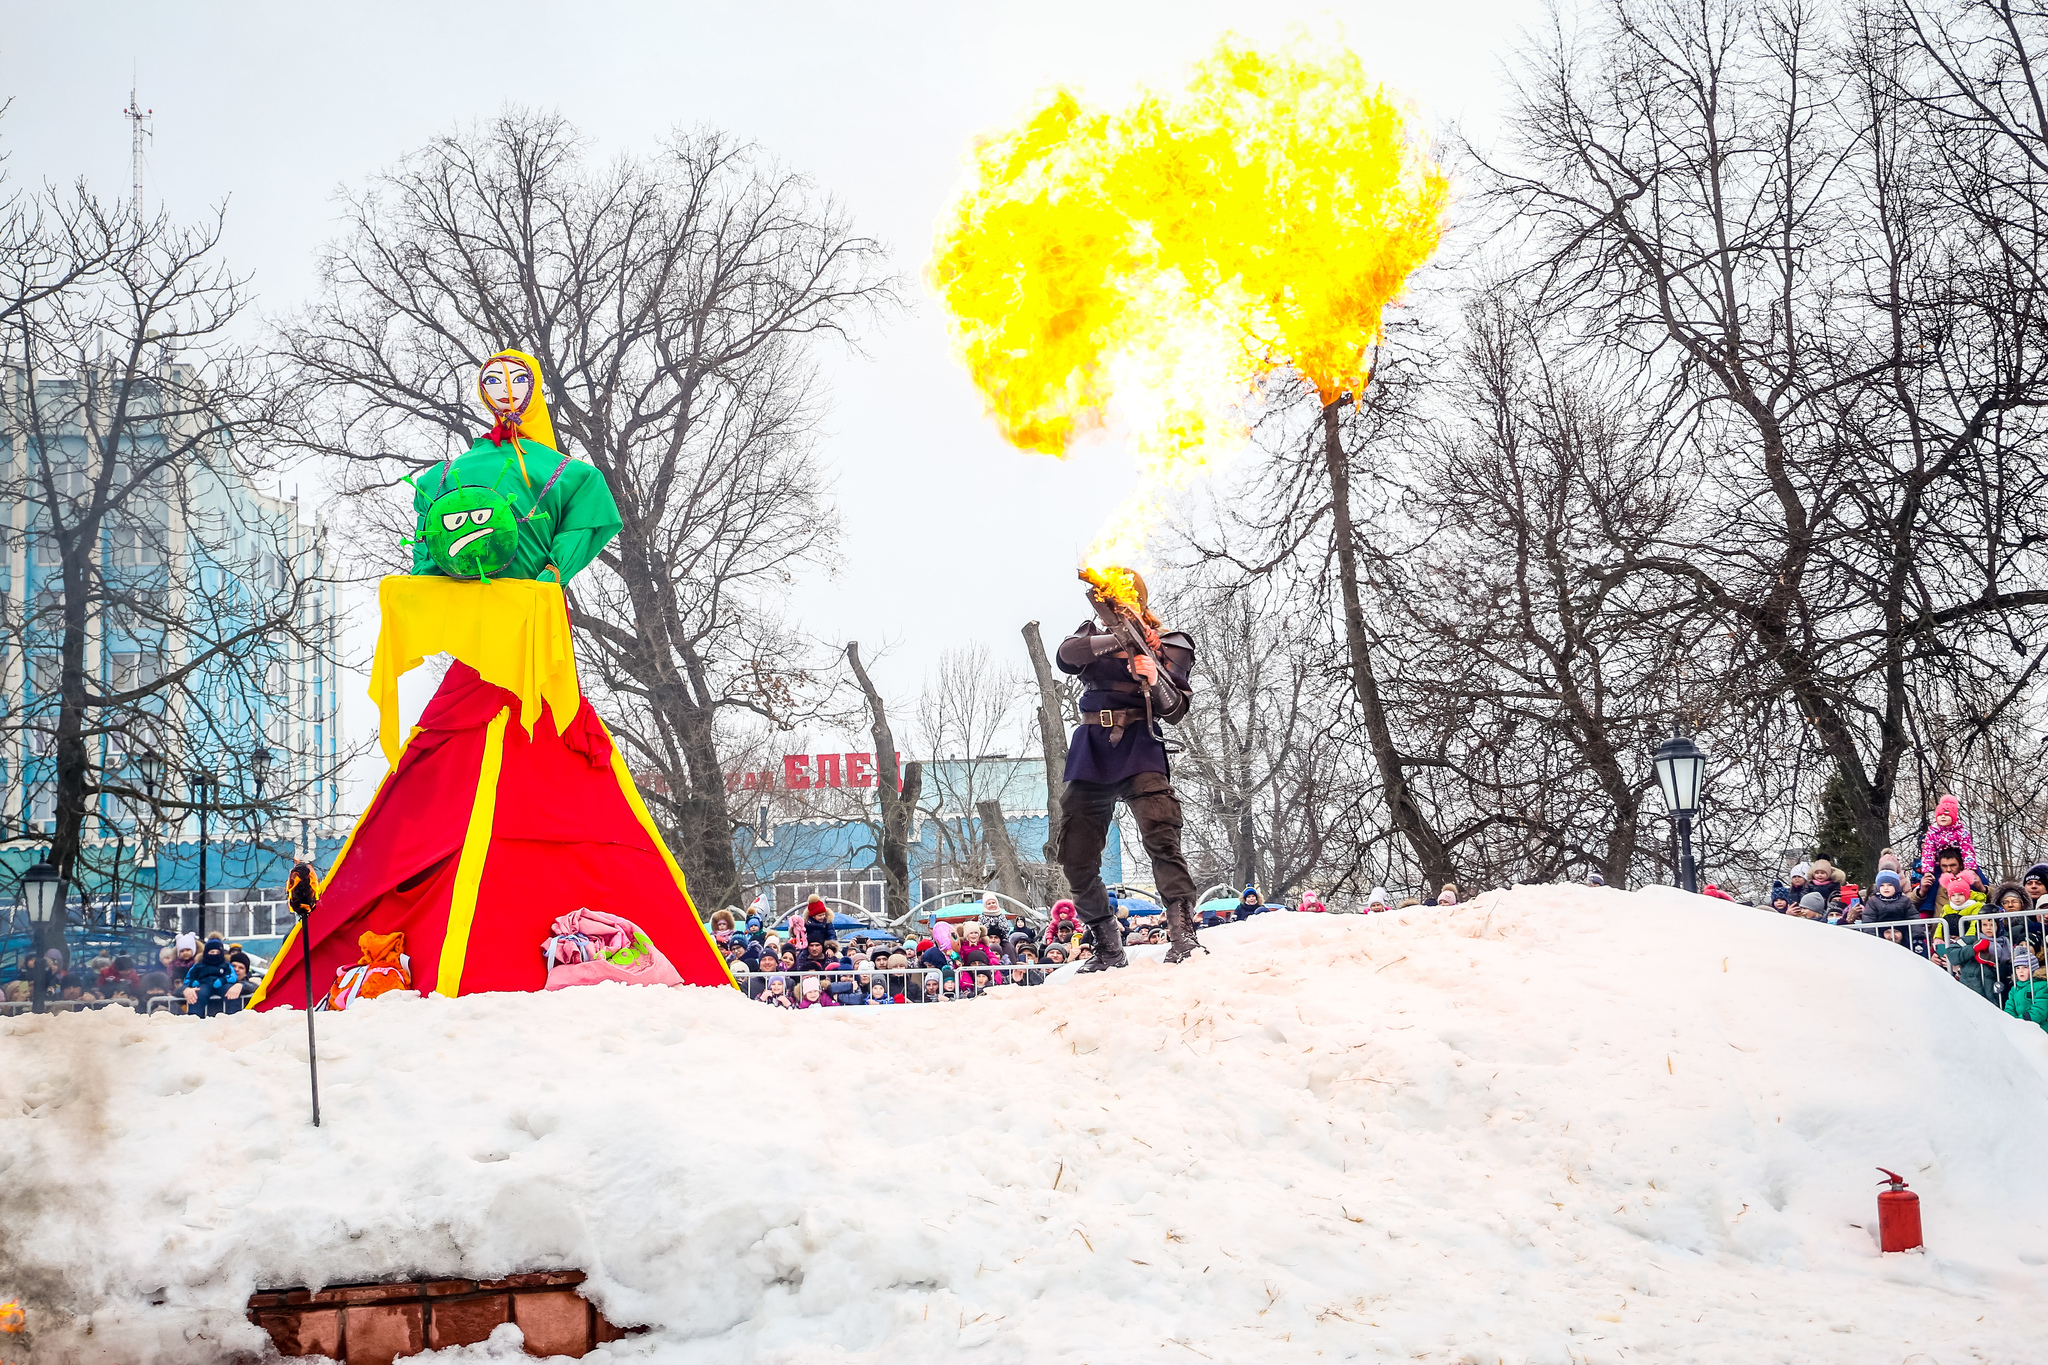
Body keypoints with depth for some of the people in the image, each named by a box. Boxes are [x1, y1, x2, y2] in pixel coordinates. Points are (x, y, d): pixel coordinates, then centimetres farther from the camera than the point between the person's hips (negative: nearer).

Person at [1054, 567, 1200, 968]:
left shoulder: (1168, 645, 8)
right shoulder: (1092, 635, 15)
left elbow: (1176, 711, 0)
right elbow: (1066, 654, -9)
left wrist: (1155, 679, -20)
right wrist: (1118, 640, -21)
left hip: (1139, 748, -4)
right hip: (1091, 751, 4)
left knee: (1161, 837, -25)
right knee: (1076, 859, 1)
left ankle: (1183, 934, -30)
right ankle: (1108, 948, 13)